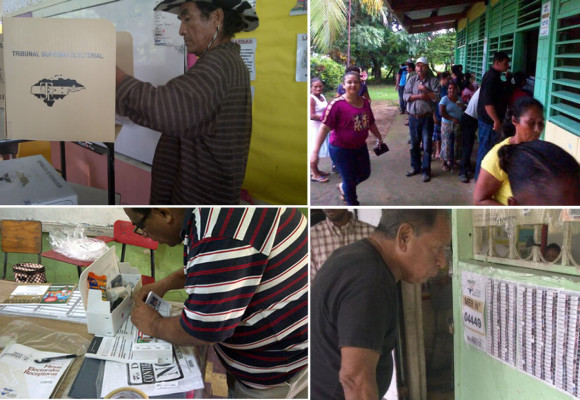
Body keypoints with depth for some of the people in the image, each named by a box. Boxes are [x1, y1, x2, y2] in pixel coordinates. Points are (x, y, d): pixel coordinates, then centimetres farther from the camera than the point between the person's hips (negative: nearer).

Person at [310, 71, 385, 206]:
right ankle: (352, 204, 32)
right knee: (350, 180, 7)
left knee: (365, 174, 20)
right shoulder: (337, 104, -19)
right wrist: (315, 152, -28)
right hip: (341, 149, -6)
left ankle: (343, 187, 48)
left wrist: (379, 138, 27)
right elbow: (325, 128, -22)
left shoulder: (365, 102, 0)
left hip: (360, 147, 7)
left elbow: (371, 123, 16)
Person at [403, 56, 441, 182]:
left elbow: (437, 97, -12)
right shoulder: (411, 80, 5)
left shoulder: (433, 81, -2)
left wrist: (425, 90, -14)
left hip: (426, 117, -3)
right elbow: (406, 96, -6)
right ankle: (415, 167, 26)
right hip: (413, 117, 3)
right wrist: (420, 96, -15)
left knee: (426, 145, 0)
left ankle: (426, 170, 8)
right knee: (414, 144, 12)